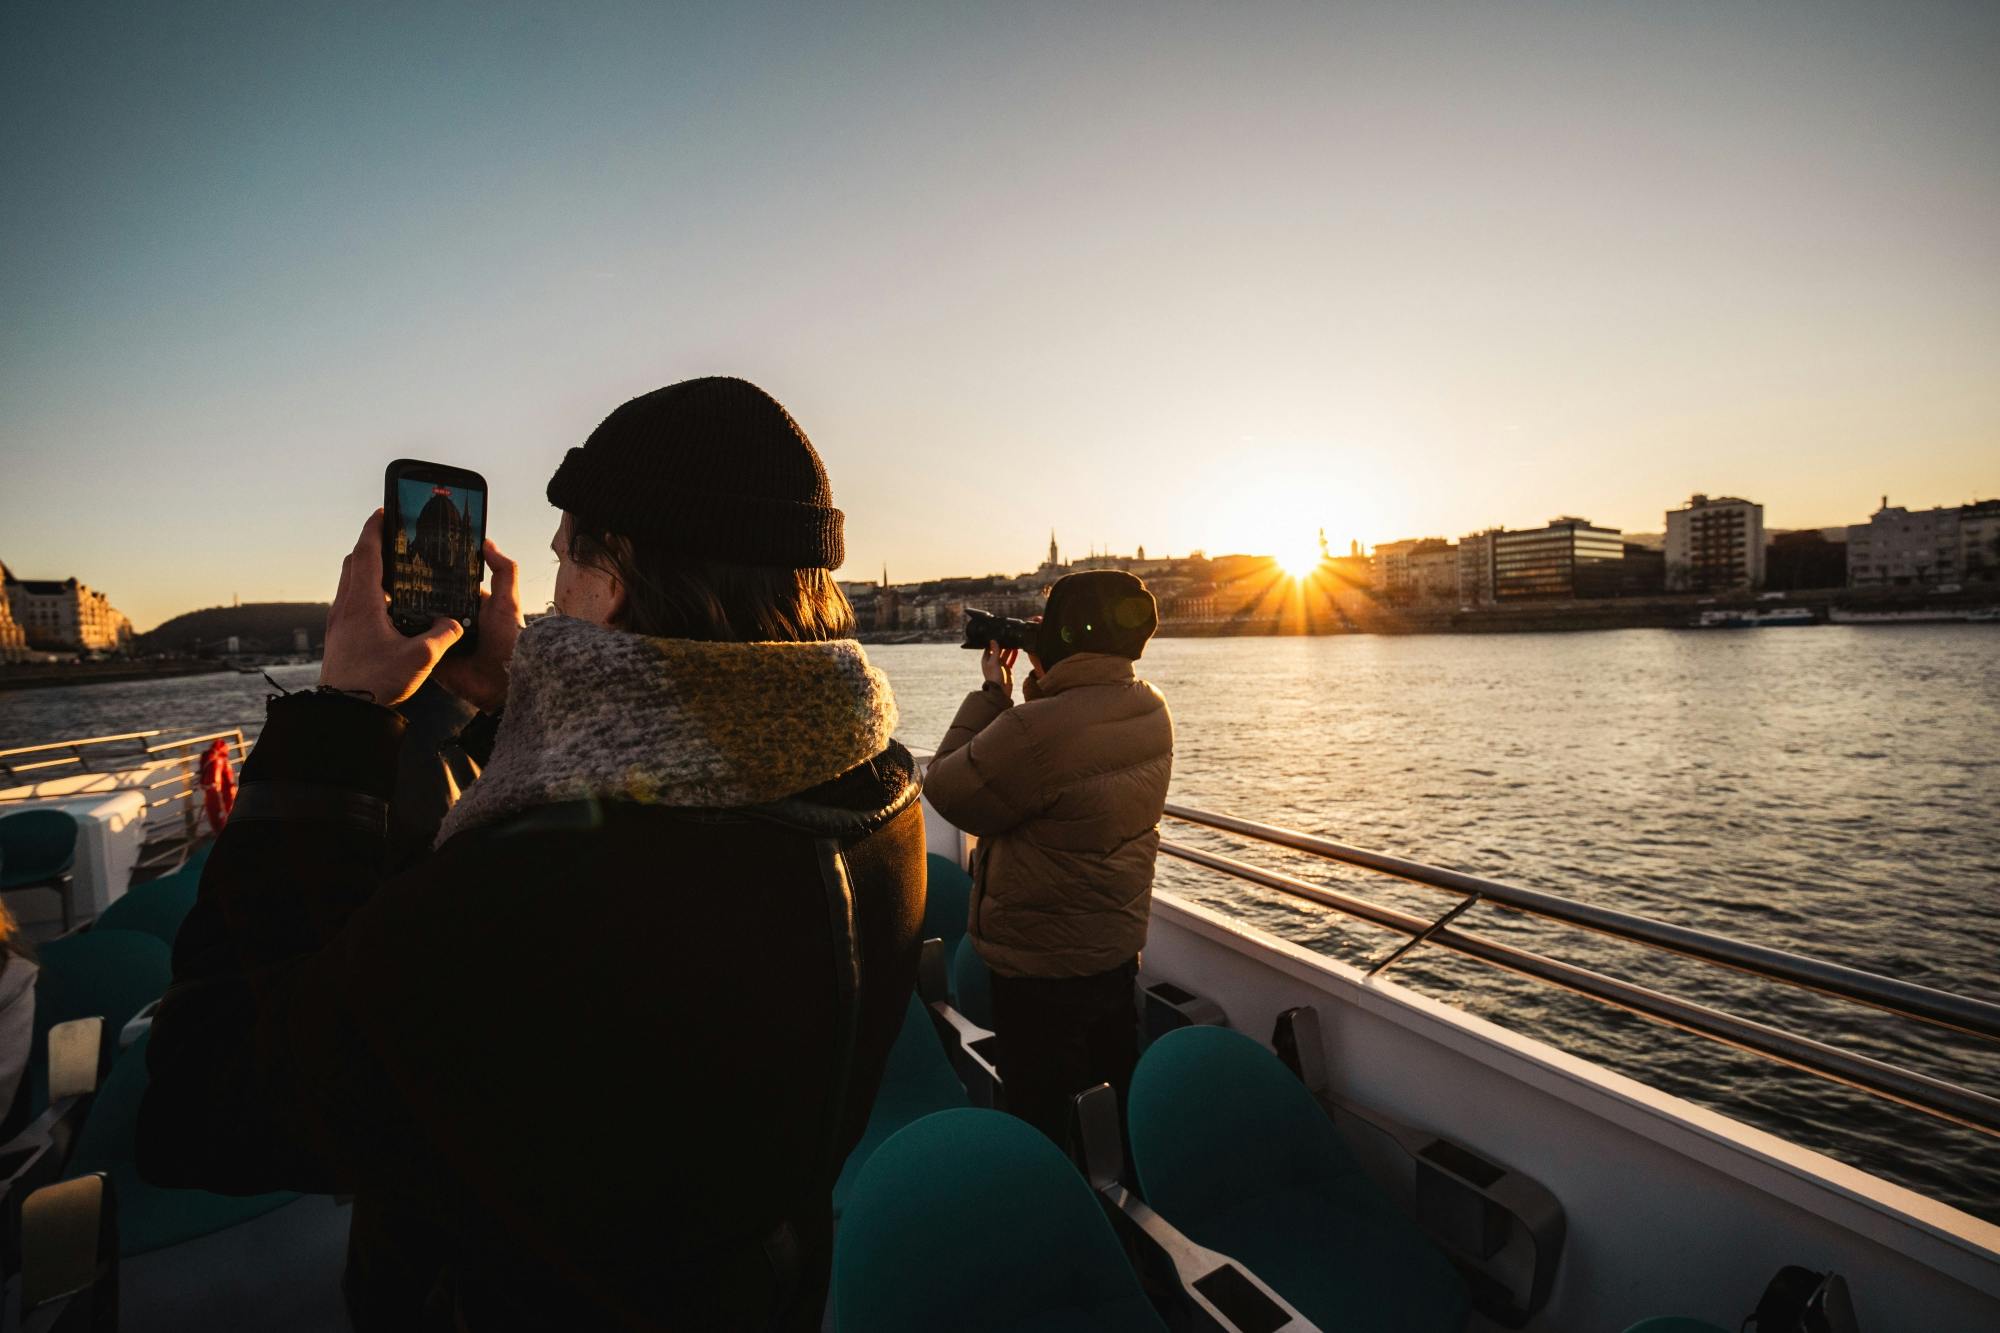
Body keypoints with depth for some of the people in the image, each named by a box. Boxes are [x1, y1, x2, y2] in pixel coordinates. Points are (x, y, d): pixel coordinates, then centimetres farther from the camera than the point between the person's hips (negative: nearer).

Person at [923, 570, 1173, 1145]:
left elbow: (947, 790, -17)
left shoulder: (1038, 729, -33)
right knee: (1125, 1092, 27)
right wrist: (1040, 684, 2)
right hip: (1119, 944, 8)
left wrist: (992, 693, -11)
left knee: (1040, 1116, 13)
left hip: (1040, 964, -8)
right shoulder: (1152, 711, -5)